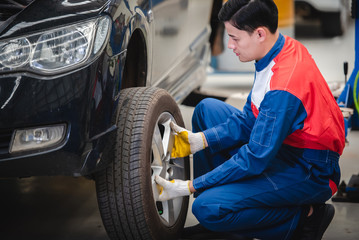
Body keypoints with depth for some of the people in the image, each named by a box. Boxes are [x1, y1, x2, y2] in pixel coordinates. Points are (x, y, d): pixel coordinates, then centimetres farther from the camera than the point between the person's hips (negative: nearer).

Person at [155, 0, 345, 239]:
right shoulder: (282, 49, -1)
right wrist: (198, 140, -5)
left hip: (310, 174, -10)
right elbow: (249, 119, 7)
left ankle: (304, 217, -7)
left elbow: (255, 159, -27)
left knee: (208, 208, -24)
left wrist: (189, 187, -21)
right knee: (207, 109, 10)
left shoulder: (284, 87, -31)